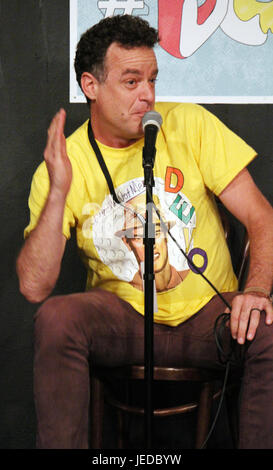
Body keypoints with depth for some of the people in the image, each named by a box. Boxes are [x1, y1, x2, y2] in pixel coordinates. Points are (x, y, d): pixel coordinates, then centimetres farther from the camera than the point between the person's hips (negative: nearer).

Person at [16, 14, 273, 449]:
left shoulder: (190, 125, -3)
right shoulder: (62, 165, -4)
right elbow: (33, 287, -12)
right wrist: (58, 193, -22)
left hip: (206, 314, 1)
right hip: (121, 318, 0)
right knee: (55, 318, -30)